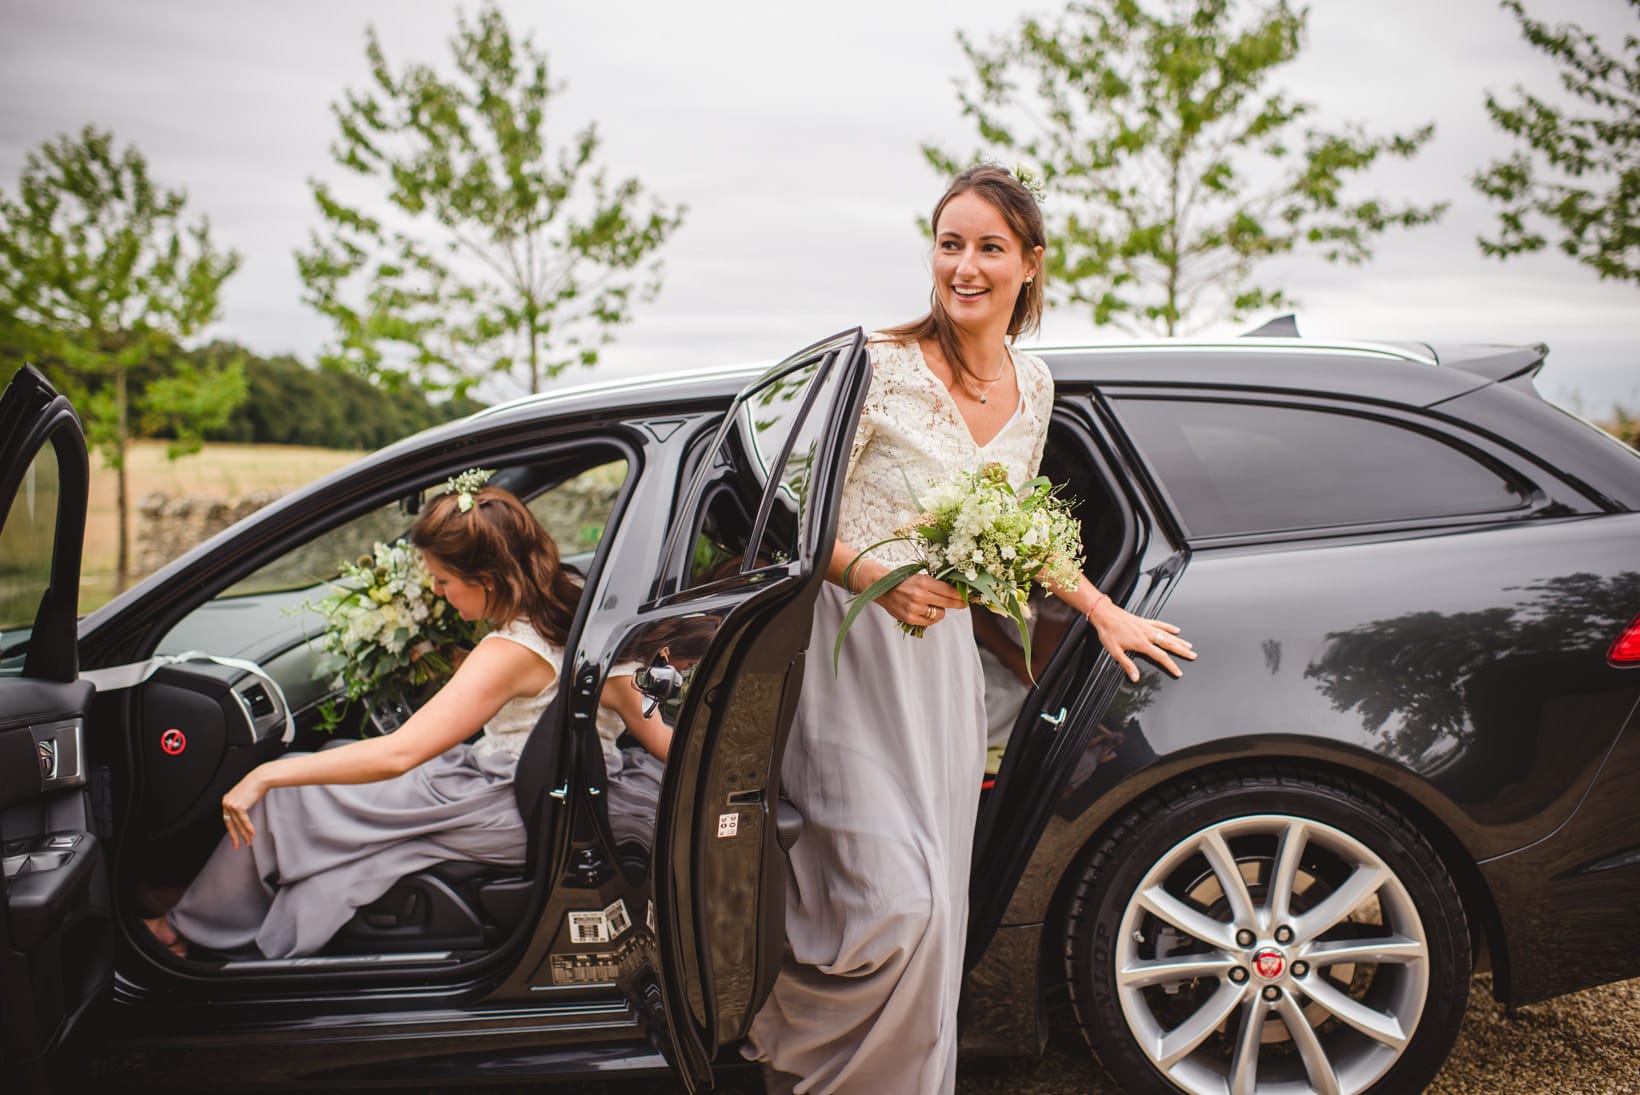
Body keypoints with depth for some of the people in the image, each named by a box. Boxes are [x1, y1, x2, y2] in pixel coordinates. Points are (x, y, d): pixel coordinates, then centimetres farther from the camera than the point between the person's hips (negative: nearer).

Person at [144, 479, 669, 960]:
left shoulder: (510, 653, -28)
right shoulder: (575, 601, -3)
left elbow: (396, 753, -32)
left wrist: (266, 775, -26)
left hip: (510, 816, -9)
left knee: (290, 797, 1)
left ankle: (195, 929, 22)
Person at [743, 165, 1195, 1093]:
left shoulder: (1034, 386, 10)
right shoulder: (879, 365, -9)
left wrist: (1106, 613, 19)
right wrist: (879, 580, -25)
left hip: (946, 654, 6)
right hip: (857, 646, -6)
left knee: (929, 912, 7)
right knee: (894, 903, -14)